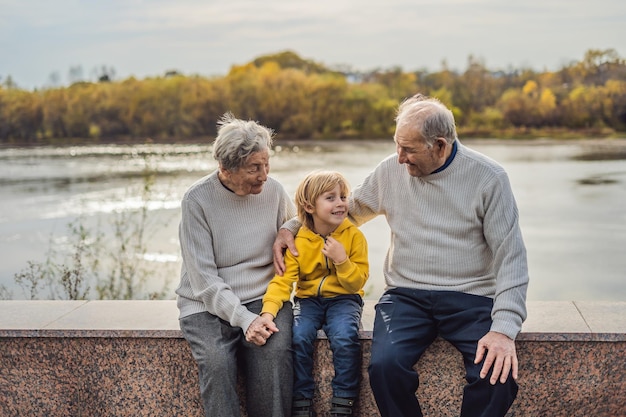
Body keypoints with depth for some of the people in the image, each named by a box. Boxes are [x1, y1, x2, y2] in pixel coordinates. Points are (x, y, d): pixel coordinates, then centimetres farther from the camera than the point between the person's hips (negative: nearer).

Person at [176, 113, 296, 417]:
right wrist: (245, 319, -22)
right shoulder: (197, 199, -8)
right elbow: (205, 280, -11)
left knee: (275, 352, -28)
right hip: (207, 303, -2)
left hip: (263, 298, 2)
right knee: (216, 360, -31)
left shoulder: (273, 191, 1)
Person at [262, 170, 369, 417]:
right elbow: (283, 280, -13)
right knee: (298, 337, -26)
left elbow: (356, 283, -4)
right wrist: (268, 311, -29)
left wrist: (341, 259, -21)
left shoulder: (354, 235, -5)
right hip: (308, 298, 1)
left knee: (344, 338, -29)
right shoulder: (298, 239, -5)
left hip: (343, 298, -1)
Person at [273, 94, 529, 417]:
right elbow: (344, 211, 20)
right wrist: (289, 227, 6)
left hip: (470, 297, -1)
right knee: (384, 365, -28)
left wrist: (505, 328, -18)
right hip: (407, 294, 2)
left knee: (497, 374, -29)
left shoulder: (488, 178, -5)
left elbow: (510, 257, -6)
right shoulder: (391, 170, 4)